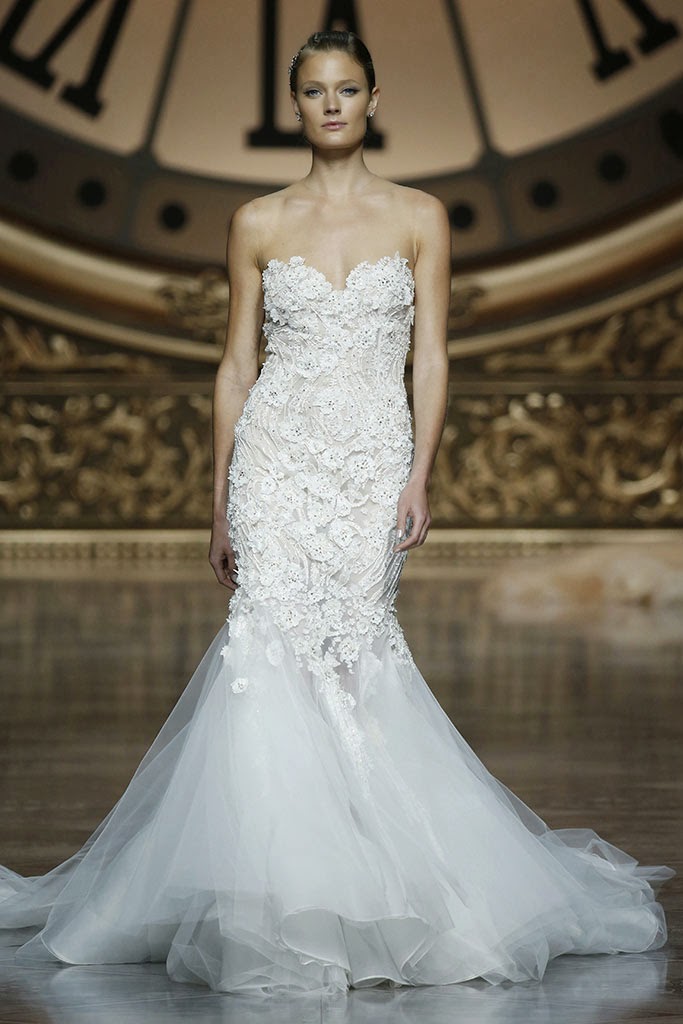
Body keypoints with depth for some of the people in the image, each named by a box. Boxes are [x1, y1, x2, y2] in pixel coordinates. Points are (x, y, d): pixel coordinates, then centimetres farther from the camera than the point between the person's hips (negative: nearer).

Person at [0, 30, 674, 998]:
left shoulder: (419, 218, 7)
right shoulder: (258, 223, 8)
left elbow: (430, 356, 4)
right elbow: (236, 363, 9)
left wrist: (420, 476, -8)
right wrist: (220, 500, 7)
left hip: (374, 455, 0)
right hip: (277, 455, 0)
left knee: (351, 646, -6)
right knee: (278, 640, -12)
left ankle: (353, 889, 7)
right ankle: (286, 896, -6)